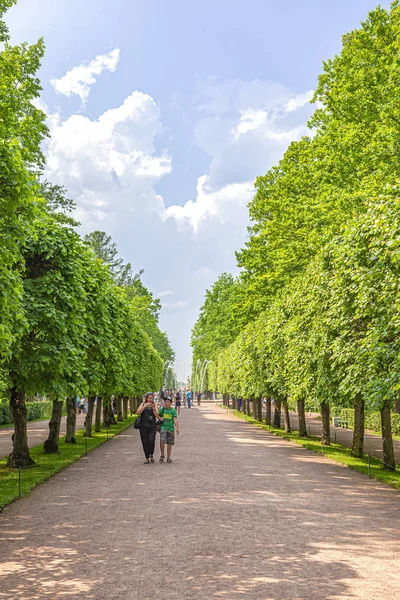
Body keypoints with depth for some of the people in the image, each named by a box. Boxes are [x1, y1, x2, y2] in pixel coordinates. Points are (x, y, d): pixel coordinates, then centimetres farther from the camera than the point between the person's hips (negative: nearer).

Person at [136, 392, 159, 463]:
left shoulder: (154, 405, 9)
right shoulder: (143, 404, 8)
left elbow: (156, 415, -2)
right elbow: (138, 412, -7)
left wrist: (153, 408, -15)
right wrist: (145, 406, -15)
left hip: (152, 426, -1)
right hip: (143, 426, 1)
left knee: (151, 440, -18)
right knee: (145, 442, 1)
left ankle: (151, 455, 6)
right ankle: (147, 458, 15)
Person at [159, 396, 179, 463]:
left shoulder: (173, 410, -1)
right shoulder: (161, 409, 3)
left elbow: (175, 420, -8)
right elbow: (158, 416, 18)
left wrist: (177, 428, -19)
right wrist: (160, 418, -6)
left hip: (171, 428, 0)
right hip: (163, 427, 0)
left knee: (170, 443, 5)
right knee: (162, 441, -16)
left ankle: (168, 458, 18)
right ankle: (162, 455, 5)